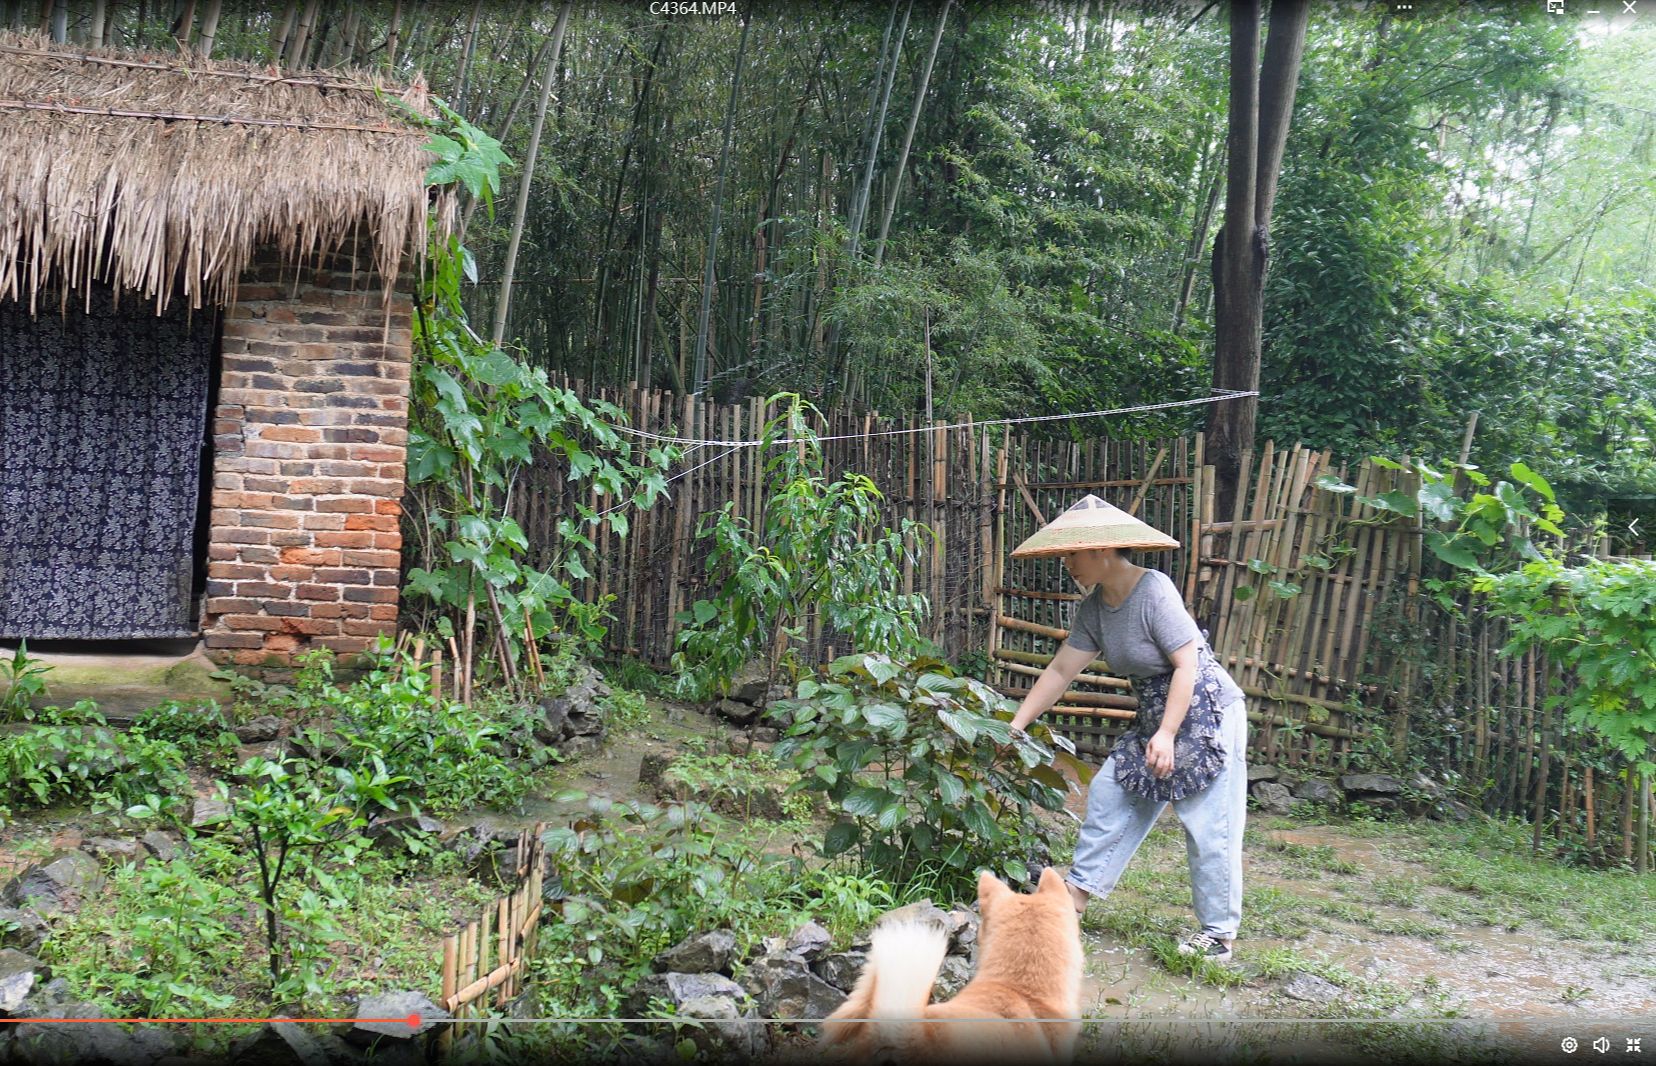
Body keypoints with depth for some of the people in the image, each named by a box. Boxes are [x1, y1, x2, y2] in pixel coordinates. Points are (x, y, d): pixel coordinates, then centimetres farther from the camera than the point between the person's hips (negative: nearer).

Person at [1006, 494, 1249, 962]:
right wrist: (1015, 725, 3)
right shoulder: (1093, 607, 3)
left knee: (1208, 827, -4)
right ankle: (1078, 890, 17)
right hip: (1153, 719, 9)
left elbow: (1187, 665, -23)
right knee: (1109, 795, 8)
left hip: (1207, 715, -9)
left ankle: (1219, 935, 5)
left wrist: (1166, 734, -28)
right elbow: (1060, 670, 6)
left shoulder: (1153, 590, -22)